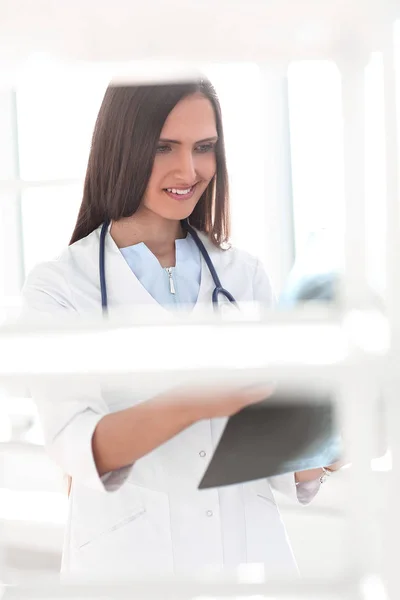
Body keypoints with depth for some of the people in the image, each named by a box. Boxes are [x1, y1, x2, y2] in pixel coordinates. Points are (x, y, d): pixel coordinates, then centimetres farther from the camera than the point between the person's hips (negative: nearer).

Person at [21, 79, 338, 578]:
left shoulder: (245, 275, 4)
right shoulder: (59, 285, -5)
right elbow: (74, 444, -19)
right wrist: (191, 403, -35)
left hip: (249, 541, 3)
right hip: (131, 552, -3)